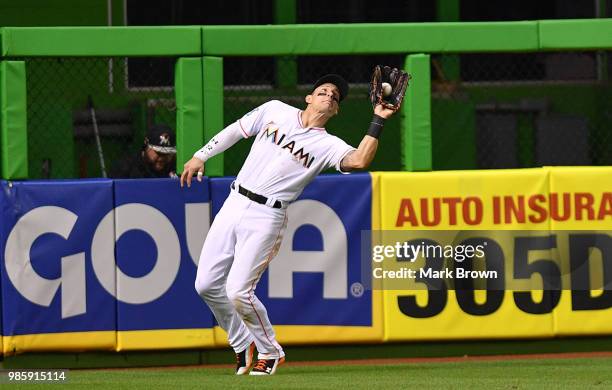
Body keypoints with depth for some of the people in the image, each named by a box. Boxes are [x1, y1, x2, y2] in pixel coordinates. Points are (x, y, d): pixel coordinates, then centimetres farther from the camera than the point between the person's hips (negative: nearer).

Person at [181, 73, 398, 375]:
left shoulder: (328, 146, -1)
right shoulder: (276, 110, 9)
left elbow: (359, 160, -20)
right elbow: (236, 130, 18)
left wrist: (378, 121, -23)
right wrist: (200, 156, 13)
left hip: (266, 217, -4)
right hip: (234, 204, 4)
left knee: (238, 292, -15)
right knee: (207, 285, 2)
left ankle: (270, 351, 9)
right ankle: (242, 344, 23)